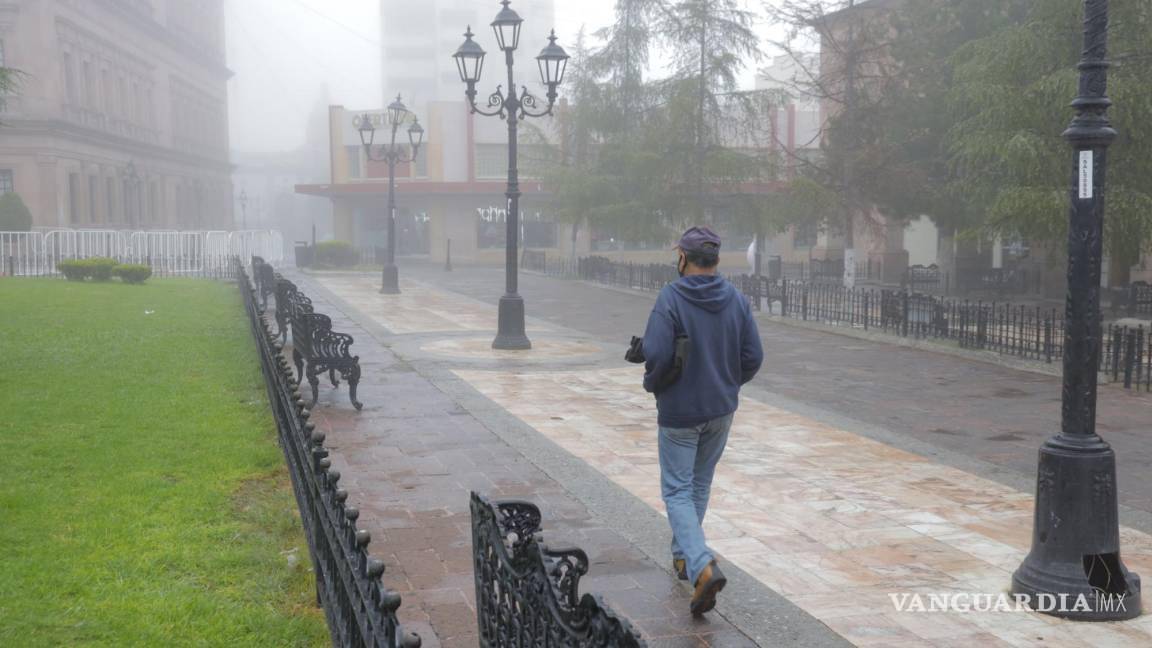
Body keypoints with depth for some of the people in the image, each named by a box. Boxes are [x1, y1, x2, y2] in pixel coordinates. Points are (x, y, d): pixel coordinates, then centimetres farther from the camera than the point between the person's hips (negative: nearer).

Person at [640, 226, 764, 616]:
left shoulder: (671, 298, -17)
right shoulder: (737, 300, -2)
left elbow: (656, 355, -24)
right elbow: (753, 357, -3)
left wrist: (652, 384, -3)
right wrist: (728, 385, 14)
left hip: (679, 412, -5)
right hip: (722, 409, 5)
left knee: (677, 490, 3)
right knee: (700, 484, 22)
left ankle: (701, 566, -14)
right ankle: (682, 555, 35)